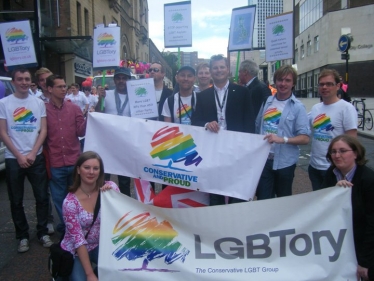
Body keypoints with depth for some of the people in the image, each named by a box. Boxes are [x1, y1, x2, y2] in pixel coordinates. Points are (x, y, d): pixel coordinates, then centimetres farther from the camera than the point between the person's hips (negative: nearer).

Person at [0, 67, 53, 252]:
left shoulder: (39, 103, 4)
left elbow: (43, 130, 1)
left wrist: (32, 153, -9)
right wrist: (19, 156, -9)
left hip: (36, 157, 1)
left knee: (42, 197, 6)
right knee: (16, 201, 9)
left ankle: (42, 232, 22)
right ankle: (22, 236, 23)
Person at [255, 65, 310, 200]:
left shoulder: (297, 107, -6)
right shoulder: (266, 101, 5)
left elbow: (305, 138, -11)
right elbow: (257, 127, 12)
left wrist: (282, 139, -24)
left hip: (284, 162, -2)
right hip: (263, 159, 2)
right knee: (262, 200, 6)